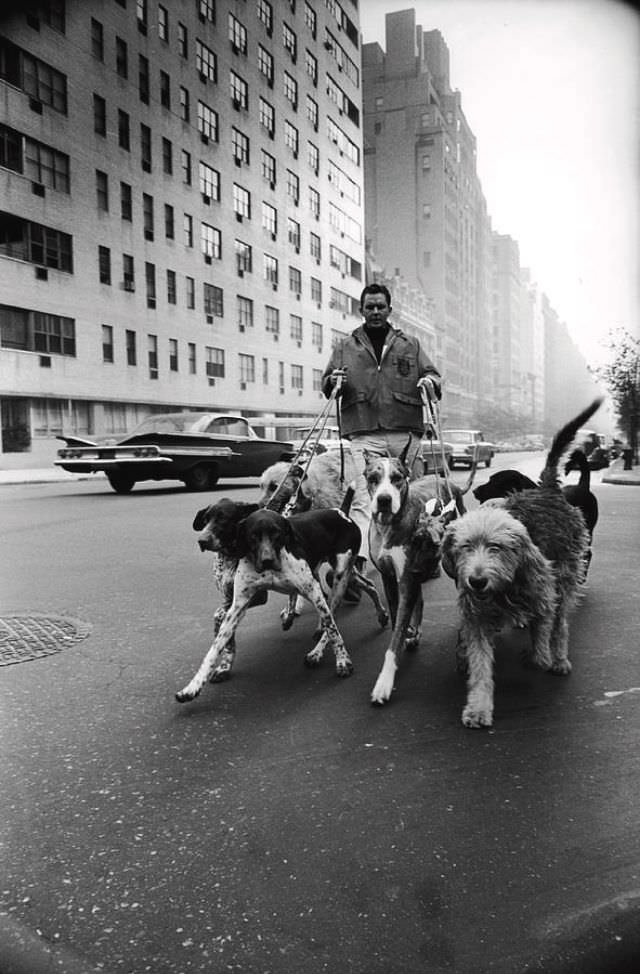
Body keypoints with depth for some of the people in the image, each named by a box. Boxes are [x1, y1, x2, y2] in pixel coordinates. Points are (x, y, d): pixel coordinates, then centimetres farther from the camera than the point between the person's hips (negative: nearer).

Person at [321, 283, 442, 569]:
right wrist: (333, 382, -8)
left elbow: (432, 374, 14)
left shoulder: (410, 344, 17)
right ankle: (358, 559, -20)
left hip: (405, 433, 1)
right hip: (363, 434, -1)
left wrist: (430, 382, -9)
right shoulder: (345, 347, 16)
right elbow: (326, 384, 15)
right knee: (361, 499, -14)